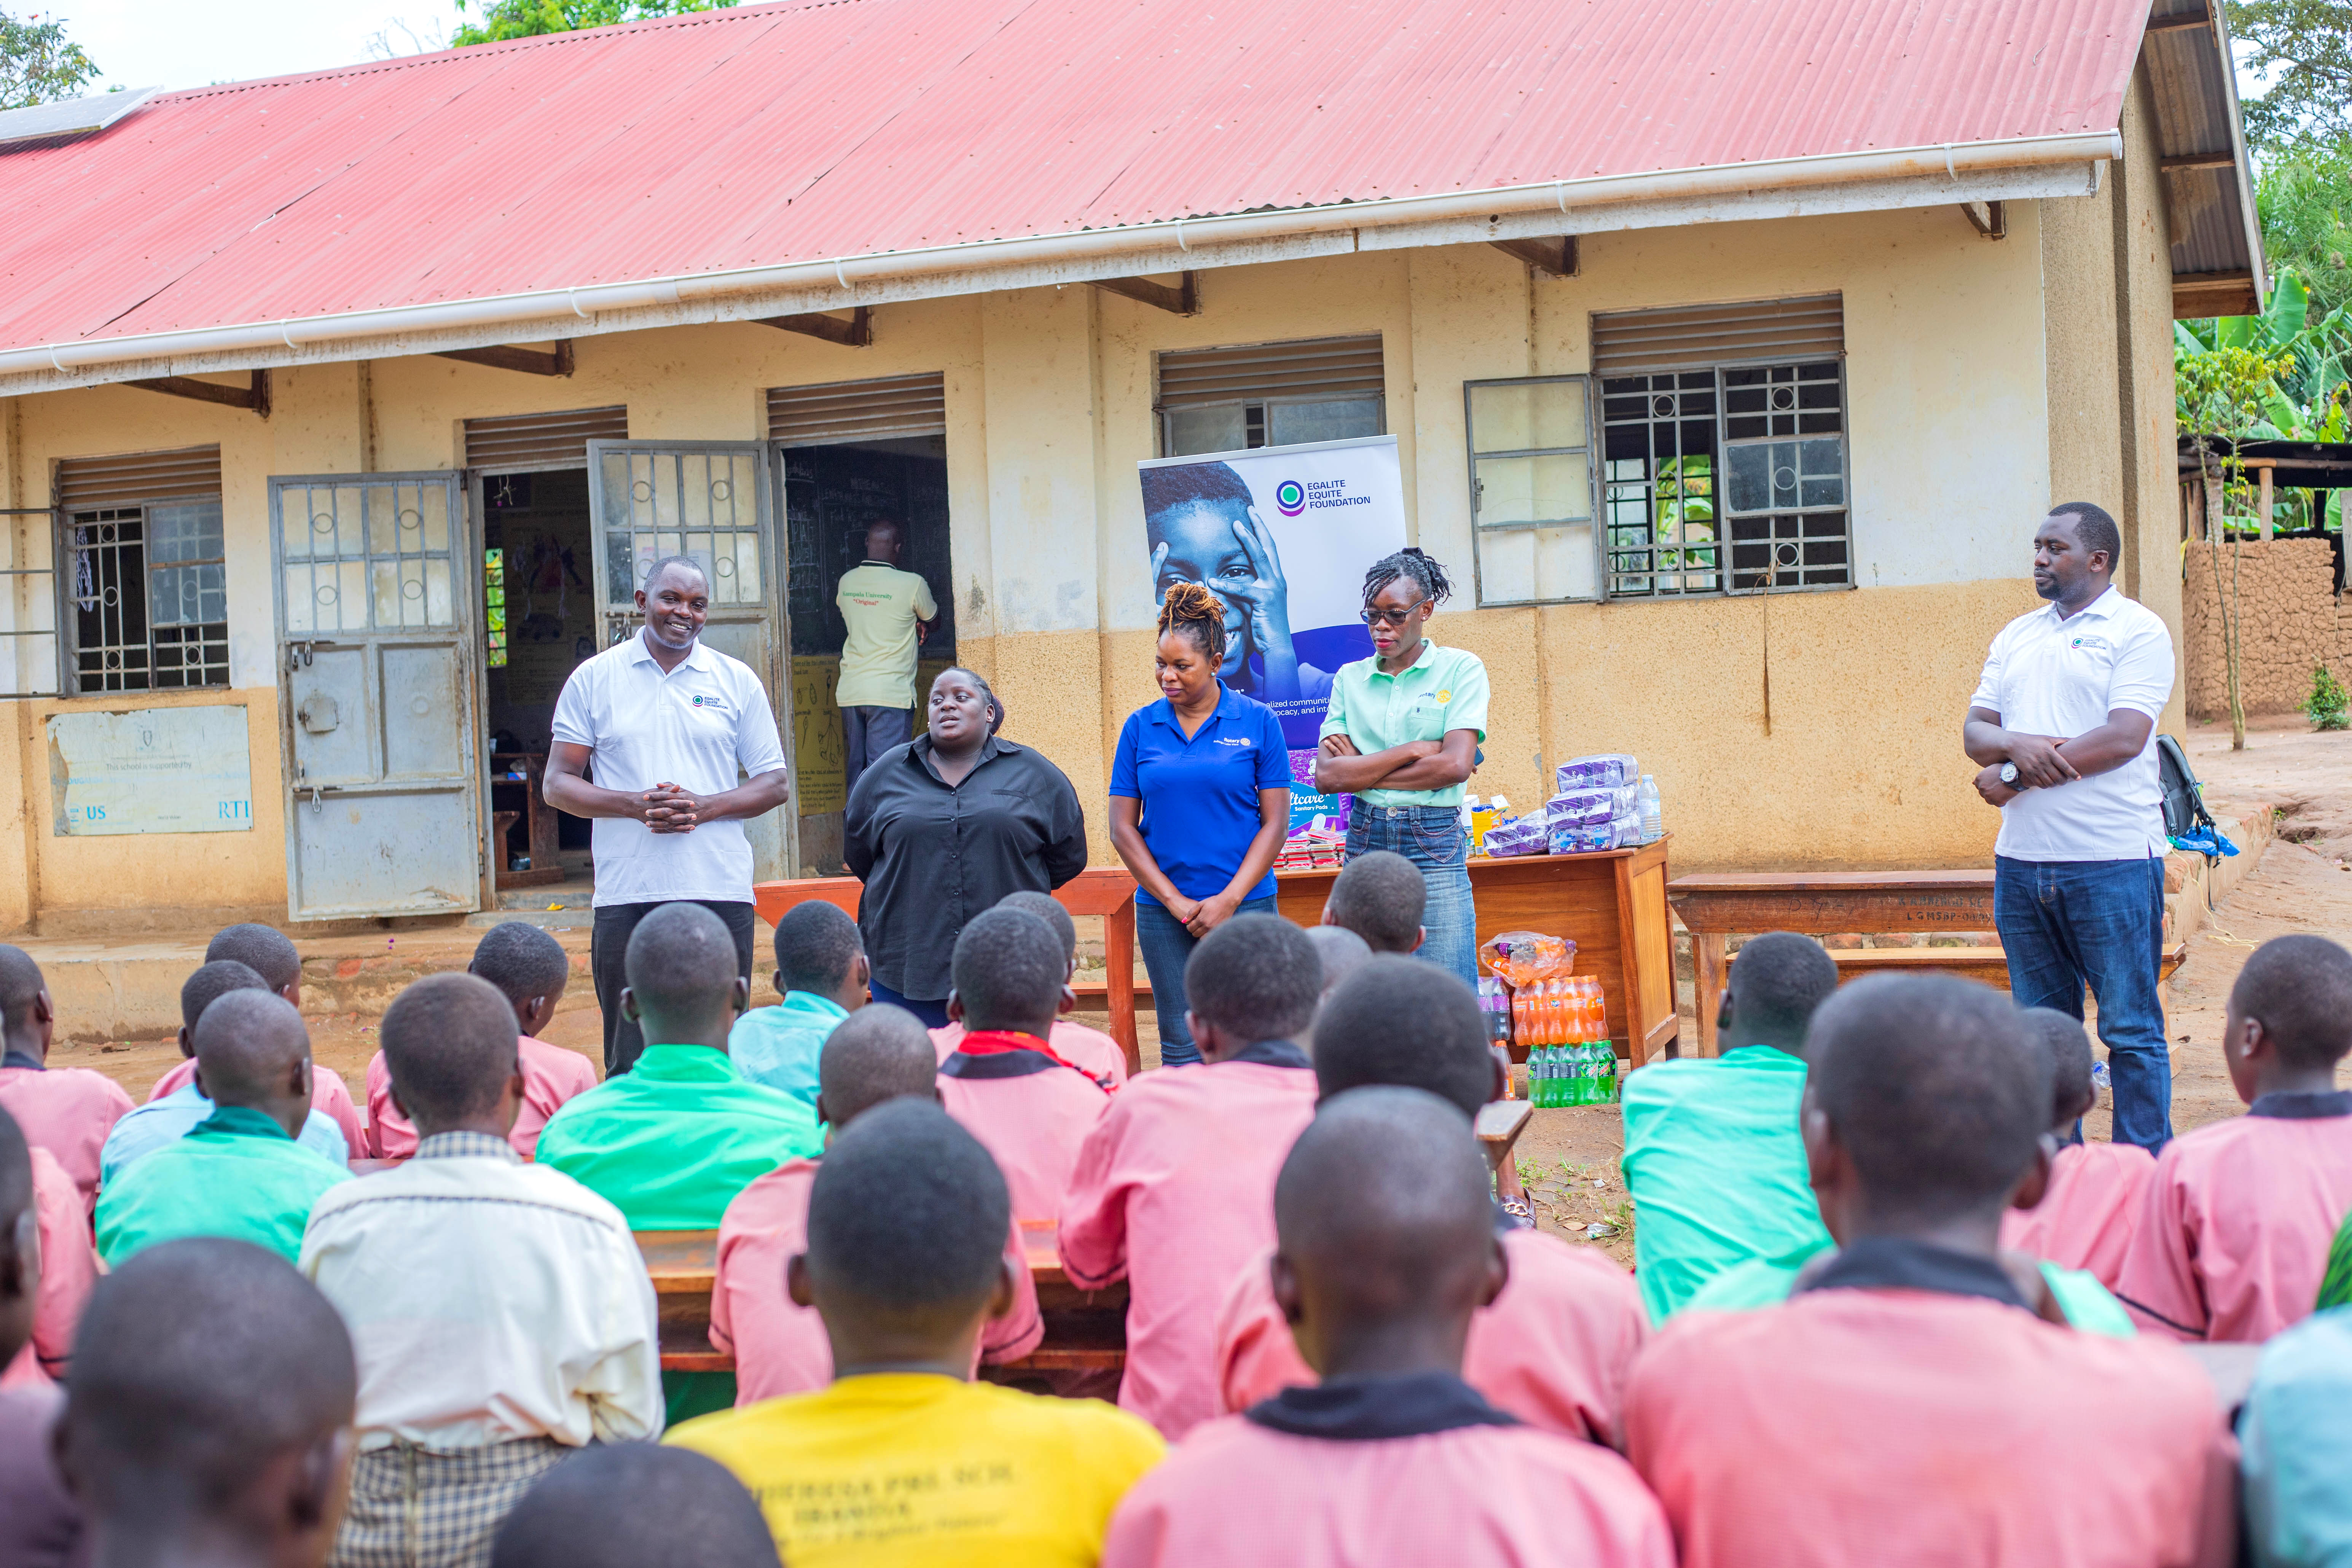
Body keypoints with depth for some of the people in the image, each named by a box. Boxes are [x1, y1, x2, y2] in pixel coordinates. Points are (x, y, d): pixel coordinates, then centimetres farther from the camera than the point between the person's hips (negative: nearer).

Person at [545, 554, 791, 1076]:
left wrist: (706, 807, -10)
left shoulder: (737, 681, 9)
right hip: (627, 895, 0)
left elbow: (776, 783, 9)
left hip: (720, 892, 1)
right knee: (629, 1060, 1)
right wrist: (635, 805, -12)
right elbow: (558, 784, 6)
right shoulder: (594, 679, 7)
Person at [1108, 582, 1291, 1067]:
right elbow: (1123, 829, 5)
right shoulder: (1140, 728, 5)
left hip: (1245, 905, -1)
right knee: (1182, 1046, 4)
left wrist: (1229, 901, -9)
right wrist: (1176, 903, -4)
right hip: (1164, 912, 2)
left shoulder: (1258, 722, 1)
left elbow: (1275, 822, 0)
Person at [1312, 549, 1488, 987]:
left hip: (1434, 841, -3)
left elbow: (1455, 766, -11)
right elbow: (1327, 776, -1)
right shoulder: (1350, 679, 10)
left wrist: (1363, 769, -4)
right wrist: (1413, 750, -8)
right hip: (1365, 840, 3)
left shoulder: (1460, 668, 1)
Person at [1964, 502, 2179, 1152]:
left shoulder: (2137, 631, -4)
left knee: (2131, 1029, 0)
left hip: (2112, 860, -6)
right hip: (2022, 860, 6)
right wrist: (2016, 745, -13)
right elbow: (1974, 731, 11)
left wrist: (2015, 776, -12)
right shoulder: (2017, 636, 16)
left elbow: (2124, 737, -15)